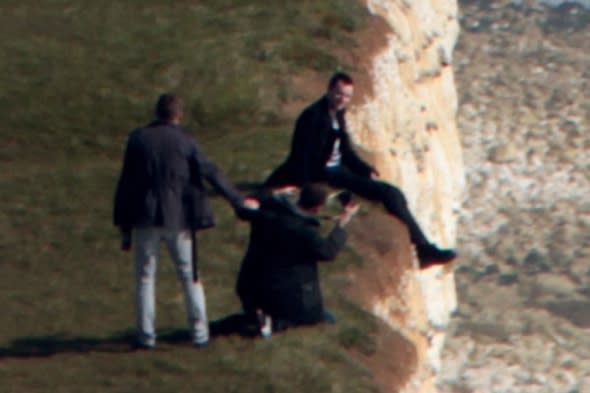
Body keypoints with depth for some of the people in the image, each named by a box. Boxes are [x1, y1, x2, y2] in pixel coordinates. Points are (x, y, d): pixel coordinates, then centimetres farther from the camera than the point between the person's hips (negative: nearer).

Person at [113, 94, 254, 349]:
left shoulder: (137, 139, 1)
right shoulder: (184, 141, -3)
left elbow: (126, 184, 2)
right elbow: (211, 173, -1)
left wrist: (124, 226, 7)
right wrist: (239, 201, 9)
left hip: (145, 217, 1)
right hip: (178, 218, 0)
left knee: (145, 278, 7)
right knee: (190, 277, 10)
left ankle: (146, 335, 4)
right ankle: (199, 332, 9)